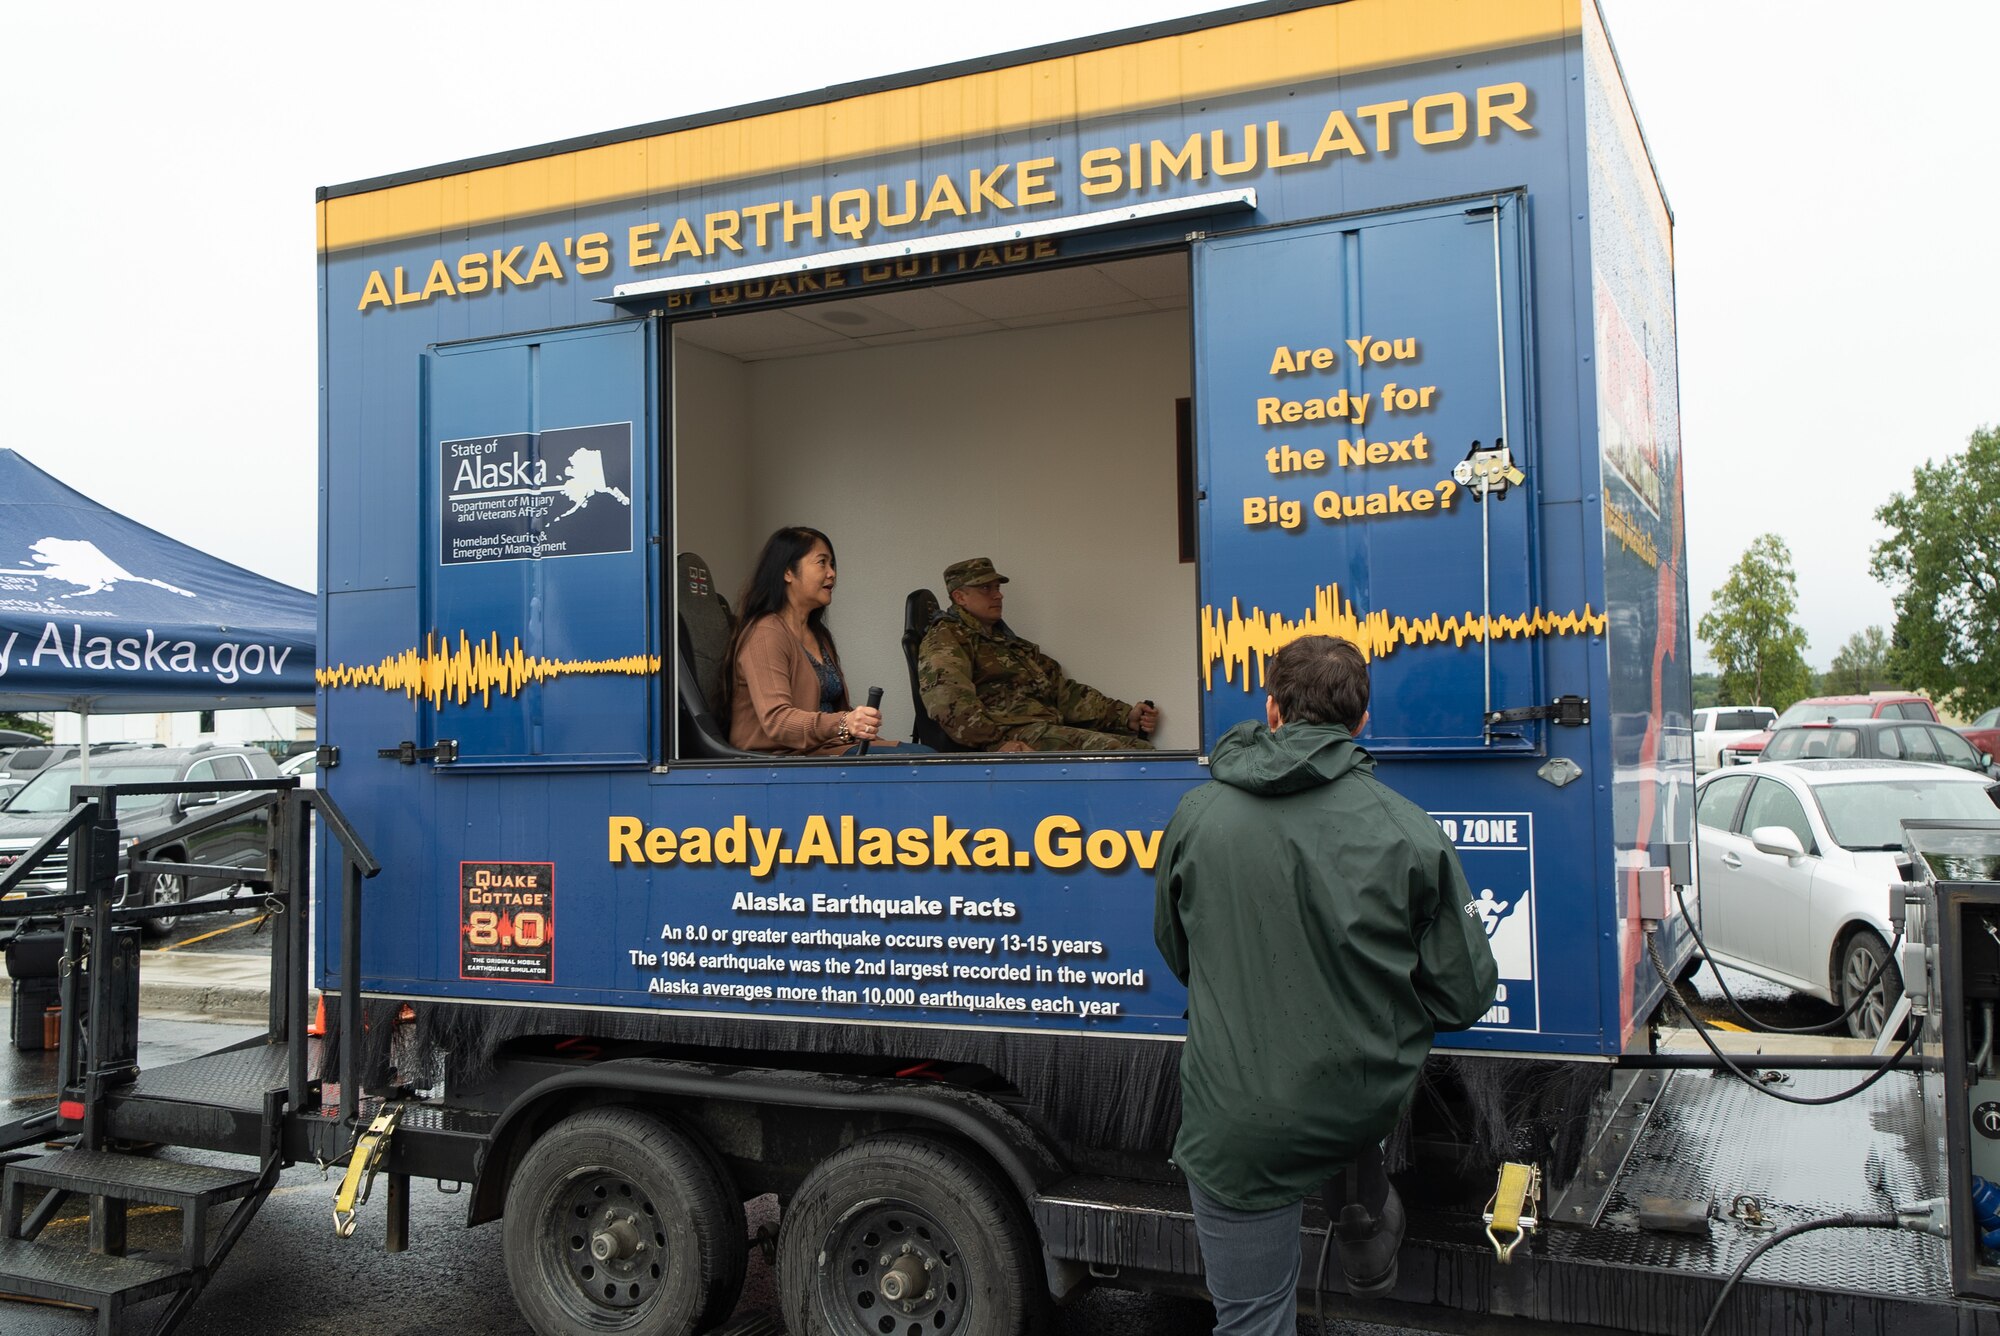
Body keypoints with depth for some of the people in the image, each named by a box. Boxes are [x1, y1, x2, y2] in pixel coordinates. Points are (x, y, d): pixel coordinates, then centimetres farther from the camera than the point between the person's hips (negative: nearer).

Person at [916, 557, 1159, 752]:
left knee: (1141, 749, -14)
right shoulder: (945, 639, 6)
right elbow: (950, 701, -13)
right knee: (1110, 750, -30)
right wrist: (997, 742, -26)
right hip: (1012, 736, -8)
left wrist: (1126, 716, 12)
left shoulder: (1015, 646, 33)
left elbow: (1065, 692, 27)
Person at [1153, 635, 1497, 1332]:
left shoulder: (1196, 816, -5)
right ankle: (1366, 1226, 43)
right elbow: (1464, 995, -3)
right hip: (1371, 1104, 1)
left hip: (1238, 1128, -1)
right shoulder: (1409, 832, -9)